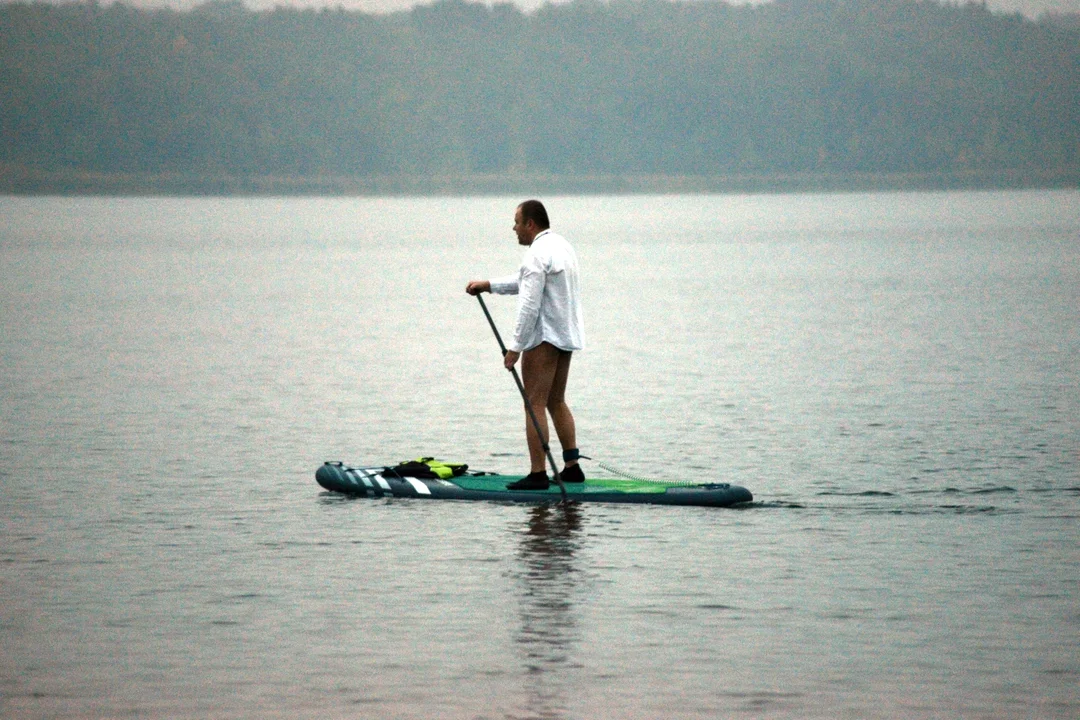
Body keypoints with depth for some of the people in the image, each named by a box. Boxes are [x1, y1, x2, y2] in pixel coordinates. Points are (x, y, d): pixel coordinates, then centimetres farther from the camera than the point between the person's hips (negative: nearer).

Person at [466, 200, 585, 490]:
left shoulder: (537, 254, -16)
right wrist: (488, 285, 25)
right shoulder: (562, 246, 15)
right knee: (556, 401, 18)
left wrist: (515, 346, -18)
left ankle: (538, 474, -10)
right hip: (567, 336, 10)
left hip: (544, 338, -10)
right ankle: (572, 467, 17)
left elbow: (529, 305, -21)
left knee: (535, 404, -7)